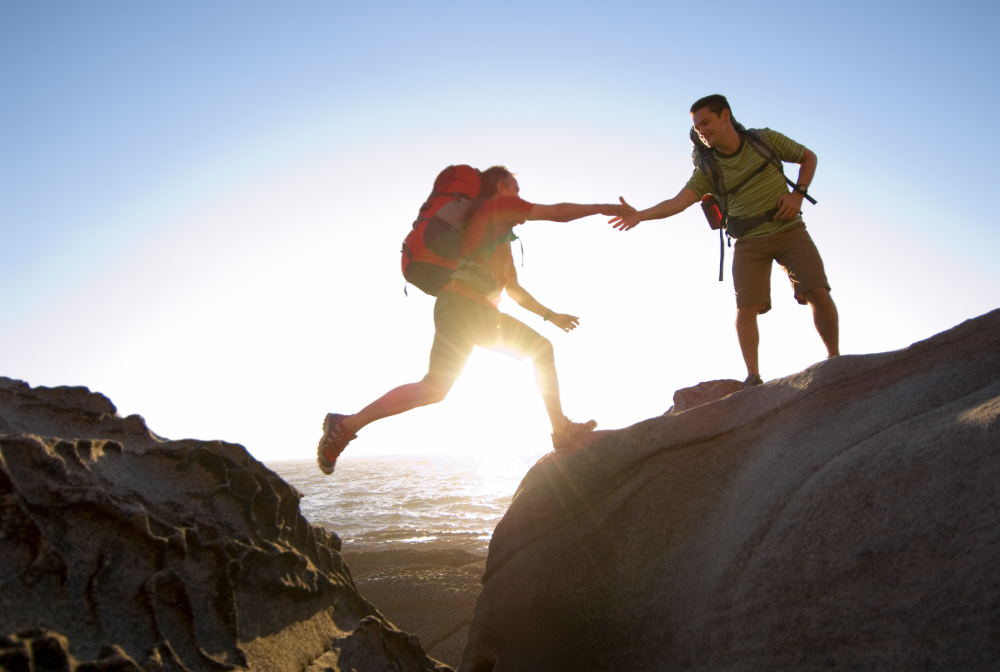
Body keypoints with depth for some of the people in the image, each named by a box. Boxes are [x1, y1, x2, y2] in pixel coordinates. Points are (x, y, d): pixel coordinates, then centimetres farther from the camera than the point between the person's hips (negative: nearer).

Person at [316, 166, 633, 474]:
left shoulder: (503, 235, 30)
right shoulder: (498, 204, 4)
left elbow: (514, 289, 34)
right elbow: (558, 212, -1)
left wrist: (550, 315, 34)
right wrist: (603, 207, 10)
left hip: (483, 314, 10)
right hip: (461, 305, -10)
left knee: (541, 348, 14)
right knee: (435, 388, -18)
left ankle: (561, 430, 12)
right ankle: (347, 425, -11)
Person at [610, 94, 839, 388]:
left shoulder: (765, 139, -1)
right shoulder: (707, 171, -2)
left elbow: (808, 157, 11)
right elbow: (679, 202, -15)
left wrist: (797, 193, -5)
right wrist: (640, 215, -31)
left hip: (789, 229, 0)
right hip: (750, 242, 0)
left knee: (818, 293, -11)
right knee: (746, 307, -12)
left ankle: (835, 360, 4)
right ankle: (753, 376, -5)